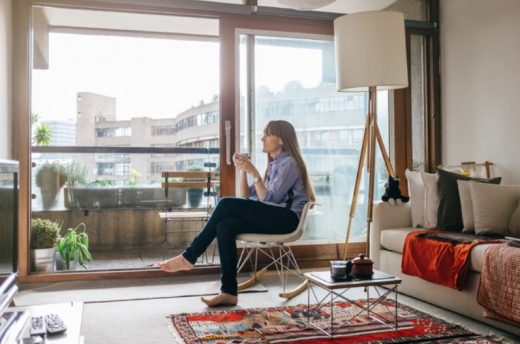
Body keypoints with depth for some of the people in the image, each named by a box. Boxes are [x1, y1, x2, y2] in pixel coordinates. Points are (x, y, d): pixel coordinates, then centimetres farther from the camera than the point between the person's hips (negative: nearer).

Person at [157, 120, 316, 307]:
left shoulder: (289, 163, -5)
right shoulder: (274, 164, 21)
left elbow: (269, 199, -14)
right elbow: (245, 198, 15)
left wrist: (253, 172, -15)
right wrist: (243, 170, 5)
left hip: (286, 219, -8)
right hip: (270, 218, 8)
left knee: (226, 204, -21)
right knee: (225, 226, -19)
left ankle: (189, 257, -12)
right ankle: (229, 292, -22)